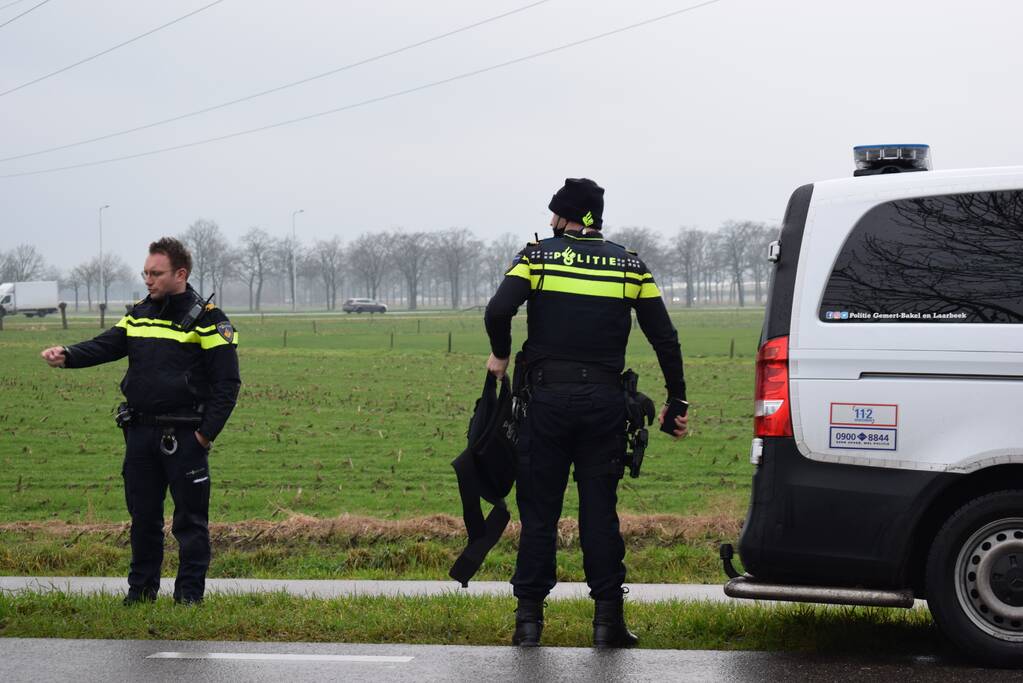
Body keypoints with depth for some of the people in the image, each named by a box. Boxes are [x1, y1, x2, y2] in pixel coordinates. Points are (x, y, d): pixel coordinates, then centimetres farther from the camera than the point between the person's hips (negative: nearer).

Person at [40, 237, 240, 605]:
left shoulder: (208, 320, -6)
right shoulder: (139, 315, 12)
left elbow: (227, 382, -8)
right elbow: (105, 346, 2)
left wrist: (207, 433, -13)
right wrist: (67, 355, -18)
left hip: (185, 436, -5)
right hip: (140, 433, 5)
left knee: (190, 518, 1)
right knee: (142, 515, 11)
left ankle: (190, 592, 9)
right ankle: (141, 589, 21)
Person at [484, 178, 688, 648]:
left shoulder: (539, 256, 1)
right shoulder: (630, 265, 8)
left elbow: (498, 311, -14)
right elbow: (665, 339, 7)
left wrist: (500, 356, 5)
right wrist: (677, 402, 14)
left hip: (547, 397, -1)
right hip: (604, 401, 1)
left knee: (539, 509, 5)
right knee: (600, 510, 6)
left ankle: (529, 618, 6)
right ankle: (608, 618, 4)